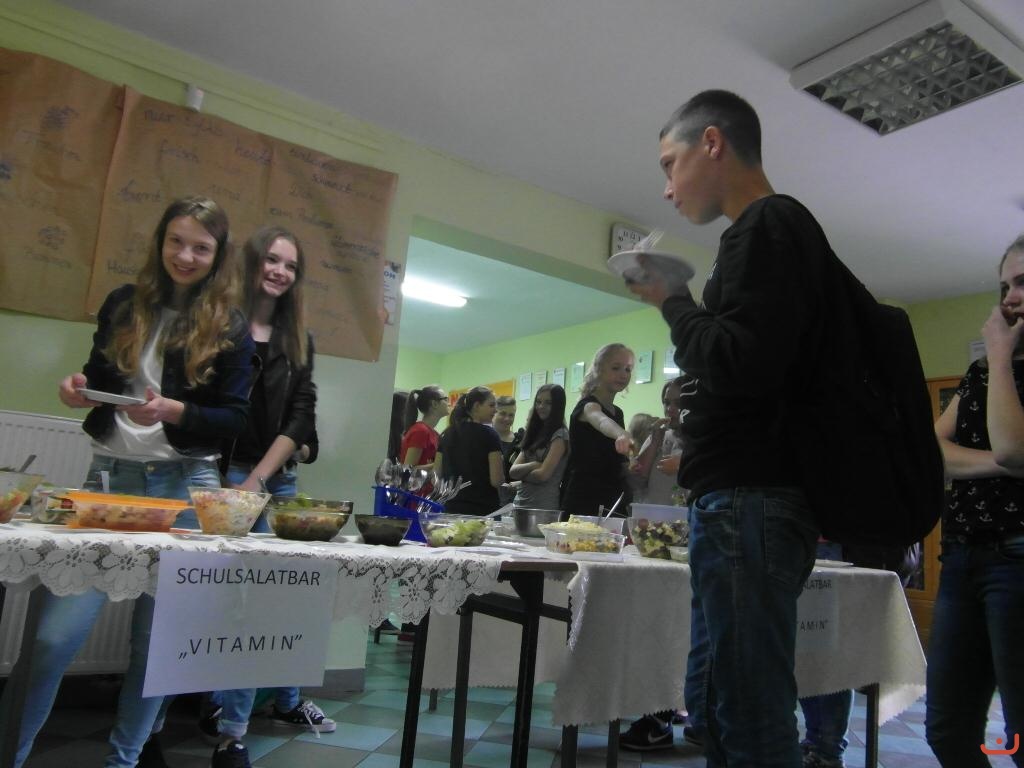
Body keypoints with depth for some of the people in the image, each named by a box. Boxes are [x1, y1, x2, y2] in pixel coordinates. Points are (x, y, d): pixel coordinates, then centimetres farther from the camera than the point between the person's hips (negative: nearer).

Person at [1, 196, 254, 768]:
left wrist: (173, 411, -20)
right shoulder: (124, 304, 9)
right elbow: (101, 381, 16)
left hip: (184, 484, -2)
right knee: (58, 632, -2)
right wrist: (80, 390, -6)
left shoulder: (229, 326, 0)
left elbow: (235, 419, -4)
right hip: (111, 474, 2)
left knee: (158, 636, 7)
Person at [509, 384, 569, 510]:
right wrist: (532, 465, -14)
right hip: (520, 503, 6)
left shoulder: (560, 435, -8)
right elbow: (513, 471, 4)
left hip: (544, 507, -6)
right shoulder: (534, 433, 12)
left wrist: (521, 474, 0)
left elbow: (543, 475, -16)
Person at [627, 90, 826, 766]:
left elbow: (742, 365, -21)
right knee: (718, 709, 18)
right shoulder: (775, 230, 22)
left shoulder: (769, 224, -8)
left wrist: (671, 302, -8)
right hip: (745, 500, 11)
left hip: (750, 502, -10)